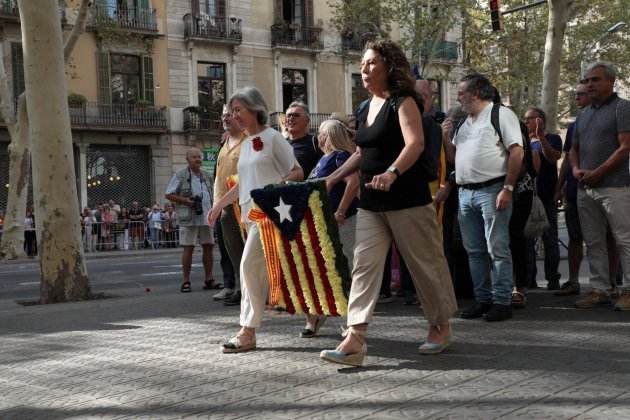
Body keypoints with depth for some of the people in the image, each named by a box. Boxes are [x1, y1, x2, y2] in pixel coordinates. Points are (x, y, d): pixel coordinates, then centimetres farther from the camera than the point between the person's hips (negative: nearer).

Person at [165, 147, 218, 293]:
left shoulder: (207, 176, 14)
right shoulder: (180, 175, -2)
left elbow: (213, 193, 25)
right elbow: (168, 195, -3)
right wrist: (186, 201, -15)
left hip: (206, 217, 5)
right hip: (189, 218, -5)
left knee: (208, 246, 5)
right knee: (188, 248, -4)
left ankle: (209, 280, 12)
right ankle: (186, 282, 2)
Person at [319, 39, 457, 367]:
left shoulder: (403, 102, -9)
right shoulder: (365, 109, 14)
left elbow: (415, 143, -24)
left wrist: (391, 173, -40)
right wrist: (334, 177, 17)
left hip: (407, 199, -7)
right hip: (371, 202, 7)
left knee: (426, 263, 5)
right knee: (364, 265, -3)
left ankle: (441, 326, 24)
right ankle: (354, 339, -7)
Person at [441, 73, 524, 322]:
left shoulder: (501, 114, -3)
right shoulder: (464, 122, 21)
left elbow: (517, 152, -11)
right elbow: (454, 156, 26)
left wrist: (508, 188, -18)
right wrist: (446, 137, 7)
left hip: (491, 190, -8)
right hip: (465, 192, 8)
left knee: (497, 249, -5)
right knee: (474, 251, 10)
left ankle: (502, 301, 0)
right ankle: (482, 299, 19)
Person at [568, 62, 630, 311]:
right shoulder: (583, 114, 19)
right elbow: (574, 148, 25)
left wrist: (596, 173, -13)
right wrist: (576, 169, 3)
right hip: (585, 188, 7)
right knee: (593, 242, 8)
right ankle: (599, 290, 14)